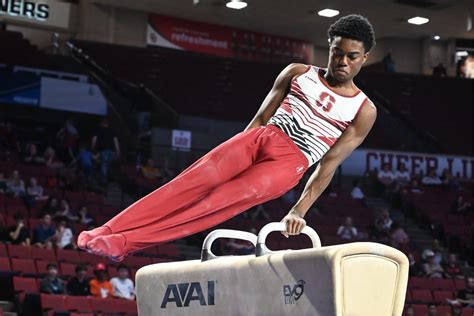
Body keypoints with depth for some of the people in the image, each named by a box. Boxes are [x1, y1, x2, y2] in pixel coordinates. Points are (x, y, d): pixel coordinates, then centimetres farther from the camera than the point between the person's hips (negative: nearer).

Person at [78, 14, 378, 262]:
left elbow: (329, 165, 1)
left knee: (221, 201, -24)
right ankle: (108, 230, -24)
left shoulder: (364, 111, 6)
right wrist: (232, 159, 9)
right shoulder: (297, 73, 14)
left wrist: (299, 211, -7)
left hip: (289, 163, -3)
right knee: (194, 181, -20)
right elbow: (260, 119, 15)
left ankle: (126, 242, -31)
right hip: (260, 138, 3)